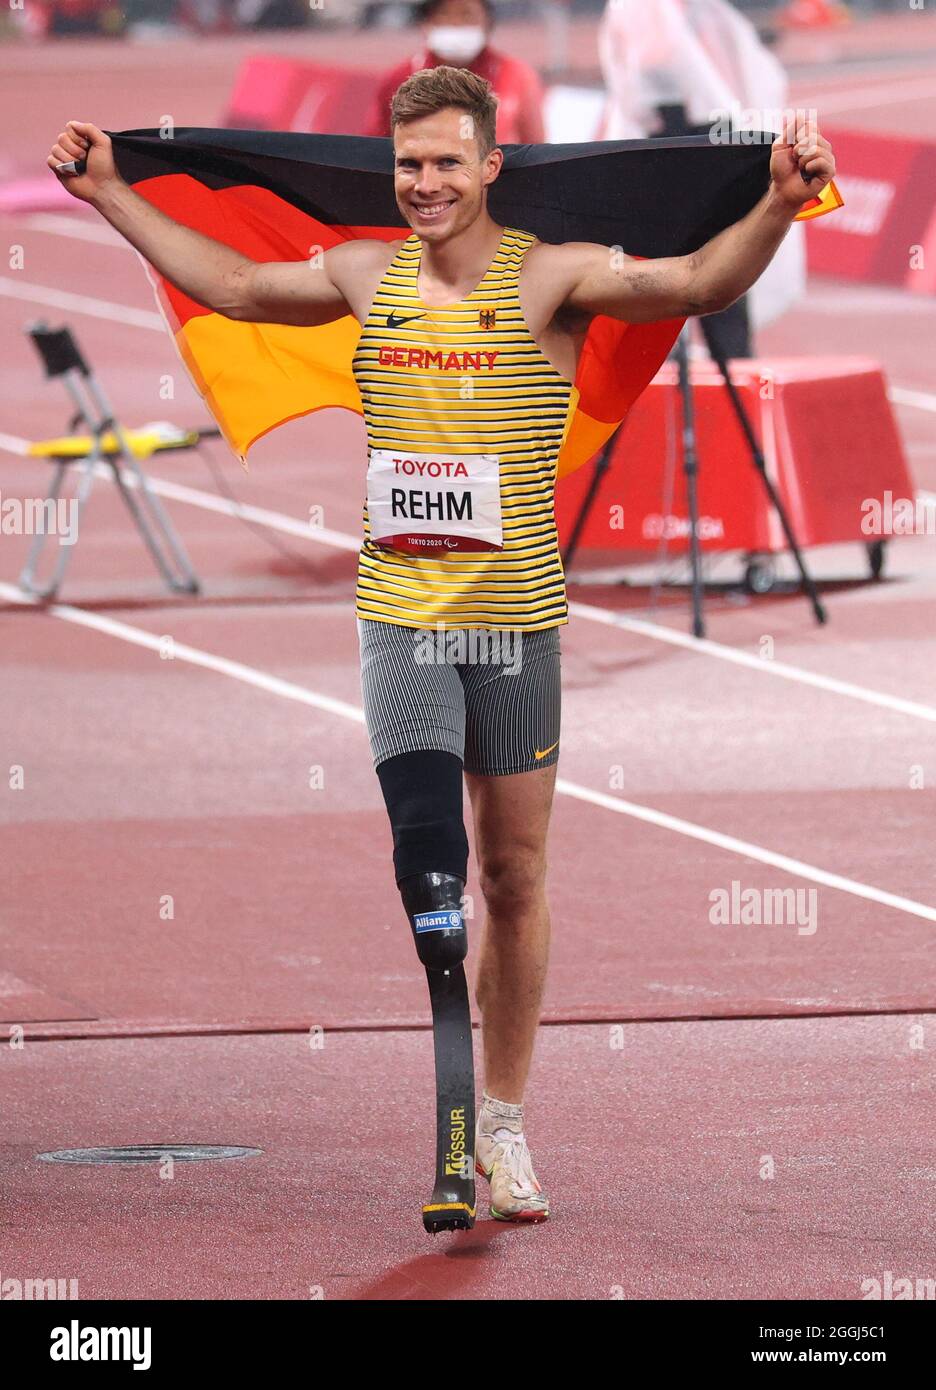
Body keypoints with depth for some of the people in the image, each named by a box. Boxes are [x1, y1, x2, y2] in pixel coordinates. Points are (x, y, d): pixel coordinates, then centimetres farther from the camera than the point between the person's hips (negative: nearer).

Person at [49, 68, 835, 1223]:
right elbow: (231, 284, 22)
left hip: (516, 620, -1)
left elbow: (698, 284, -17)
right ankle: (452, 1107, -5)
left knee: (514, 879, 8)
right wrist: (109, 195, 24)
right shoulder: (369, 278, 7)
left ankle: (503, 1127, 20)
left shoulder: (552, 280, -6)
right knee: (428, 863, -13)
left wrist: (778, 205, -34)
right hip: (401, 618, 2)